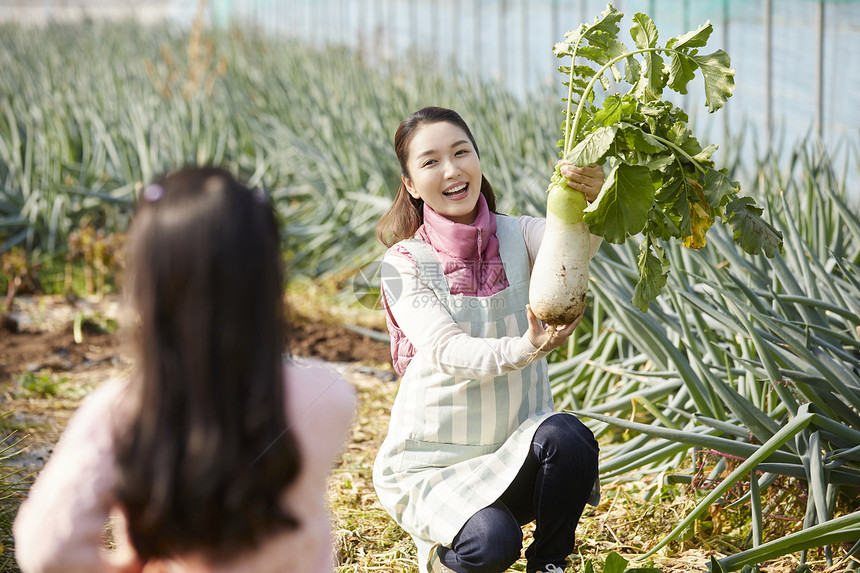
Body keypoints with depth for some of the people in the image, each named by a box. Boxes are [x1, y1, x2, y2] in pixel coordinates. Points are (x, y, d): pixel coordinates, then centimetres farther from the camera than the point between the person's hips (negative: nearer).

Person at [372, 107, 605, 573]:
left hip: (514, 450, 3)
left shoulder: (517, 238, -2)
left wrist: (592, 200, -48)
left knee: (568, 437, -30)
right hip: (433, 462, -3)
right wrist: (524, 348, -42)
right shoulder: (404, 264, -9)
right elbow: (449, 352, -23)